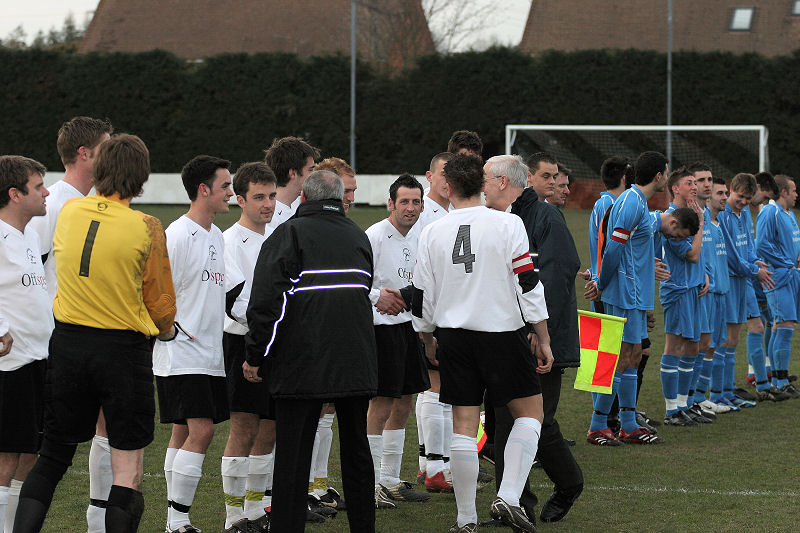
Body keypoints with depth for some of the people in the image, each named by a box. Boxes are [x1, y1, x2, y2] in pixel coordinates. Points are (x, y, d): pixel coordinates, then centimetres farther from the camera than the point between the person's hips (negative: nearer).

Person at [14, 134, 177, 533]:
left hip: (68, 344, 4)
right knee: (127, 472, 1)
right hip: (124, 349, -4)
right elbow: (162, 304, -3)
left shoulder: (69, 212, 0)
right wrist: (165, 330, 18)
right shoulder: (145, 228, -11)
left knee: (52, 458, 15)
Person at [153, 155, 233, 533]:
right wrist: (182, 333, -16)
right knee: (200, 430, -14)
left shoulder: (216, 236, 14)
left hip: (210, 355, 8)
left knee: (184, 432, 10)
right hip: (182, 356, -8)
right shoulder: (177, 235, -13)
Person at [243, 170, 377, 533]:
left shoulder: (290, 234, -4)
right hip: (356, 364, 5)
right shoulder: (359, 237, 14)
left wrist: (256, 356, -5)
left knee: (293, 454, -2)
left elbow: (266, 300, -12)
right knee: (356, 448, 14)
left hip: (302, 366, -5)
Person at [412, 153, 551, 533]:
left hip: (453, 337, 3)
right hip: (502, 331, -3)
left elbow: (421, 298, 7)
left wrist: (428, 339, 23)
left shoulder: (432, 233, 1)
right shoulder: (507, 224, -7)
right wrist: (541, 336, 1)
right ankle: (509, 497, -5)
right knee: (530, 411, 11)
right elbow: (528, 284, -8)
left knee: (464, 425, 6)